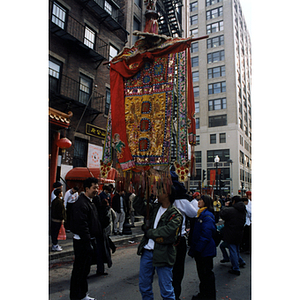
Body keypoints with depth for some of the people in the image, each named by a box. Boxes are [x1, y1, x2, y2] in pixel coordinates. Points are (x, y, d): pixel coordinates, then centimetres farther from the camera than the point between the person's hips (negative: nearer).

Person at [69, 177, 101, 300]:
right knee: (80, 269, 2)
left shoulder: (90, 202, 13)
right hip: (82, 241, -10)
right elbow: (82, 225, -25)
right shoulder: (81, 203, -21)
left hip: (88, 240, 10)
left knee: (85, 269, 19)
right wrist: (88, 243, -22)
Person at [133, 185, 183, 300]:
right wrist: (141, 192, -6)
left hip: (162, 254, -6)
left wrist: (148, 231, -12)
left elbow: (167, 232, -24)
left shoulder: (175, 215, -12)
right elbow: (138, 206, 6)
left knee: (166, 290, 6)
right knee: (144, 286, 20)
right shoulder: (154, 207, 8)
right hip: (147, 251, 6)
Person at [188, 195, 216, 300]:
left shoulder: (207, 216, -19)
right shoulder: (200, 214, 12)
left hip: (205, 251, -9)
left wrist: (197, 249, -19)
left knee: (206, 274, 4)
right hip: (199, 250, 9)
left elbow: (206, 235, -22)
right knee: (201, 273, 19)